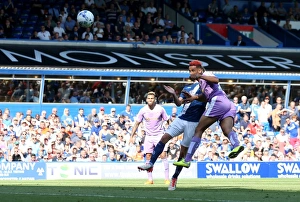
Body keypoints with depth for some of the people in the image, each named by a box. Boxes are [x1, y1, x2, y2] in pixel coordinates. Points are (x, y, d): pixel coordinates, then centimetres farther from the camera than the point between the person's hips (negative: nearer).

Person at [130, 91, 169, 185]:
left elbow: (167, 121, 5)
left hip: (159, 135, -2)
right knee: (148, 157, -2)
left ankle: (167, 178, -9)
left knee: (163, 155, -13)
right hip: (148, 136, 2)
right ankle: (150, 179, 5)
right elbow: (137, 123, 6)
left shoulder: (160, 109, -6)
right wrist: (132, 136, 1)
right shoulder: (143, 110, -2)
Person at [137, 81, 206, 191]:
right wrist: (174, 95, -9)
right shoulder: (187, 87, 17)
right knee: (164, 138, -12)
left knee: (183, 151, -1)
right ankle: (151, 163, -12)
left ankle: (175, 178, 9)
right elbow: (179, 103, 9)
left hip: (193, 123, -5)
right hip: (181, 119, 5)